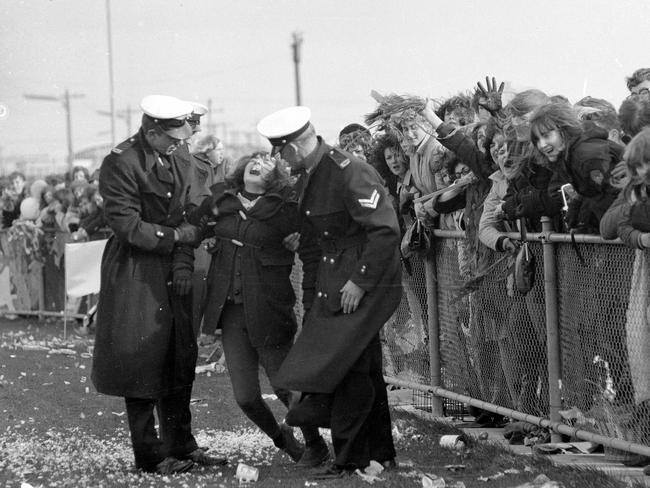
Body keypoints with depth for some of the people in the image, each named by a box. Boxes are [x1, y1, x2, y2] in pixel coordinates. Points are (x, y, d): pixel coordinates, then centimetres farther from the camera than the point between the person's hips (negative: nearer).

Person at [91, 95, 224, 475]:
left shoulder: (177, 162, 9)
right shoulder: (120, 164, -14)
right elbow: (128, 226, -18)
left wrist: (184, 262, -6)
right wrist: (176, 236, -16)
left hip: (173, 272, 7)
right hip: (135, 273, -7)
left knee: (181, 361, 8)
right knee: (143, 363, -3)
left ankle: (181, 445, 17)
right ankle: (149, 455, 3)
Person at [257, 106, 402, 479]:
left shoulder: (350, 173, -18)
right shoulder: (306, 180, 11)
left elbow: (386, 231, -23)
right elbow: (310, 245, 19)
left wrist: (360, 282, -22)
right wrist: (311, 299, 13)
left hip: (366, 287, -8)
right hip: (331, 287, 8)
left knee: (348, 368, -13)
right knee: (365, 371, 11)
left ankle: (349, 459, -4)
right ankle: (381, 454, 18)